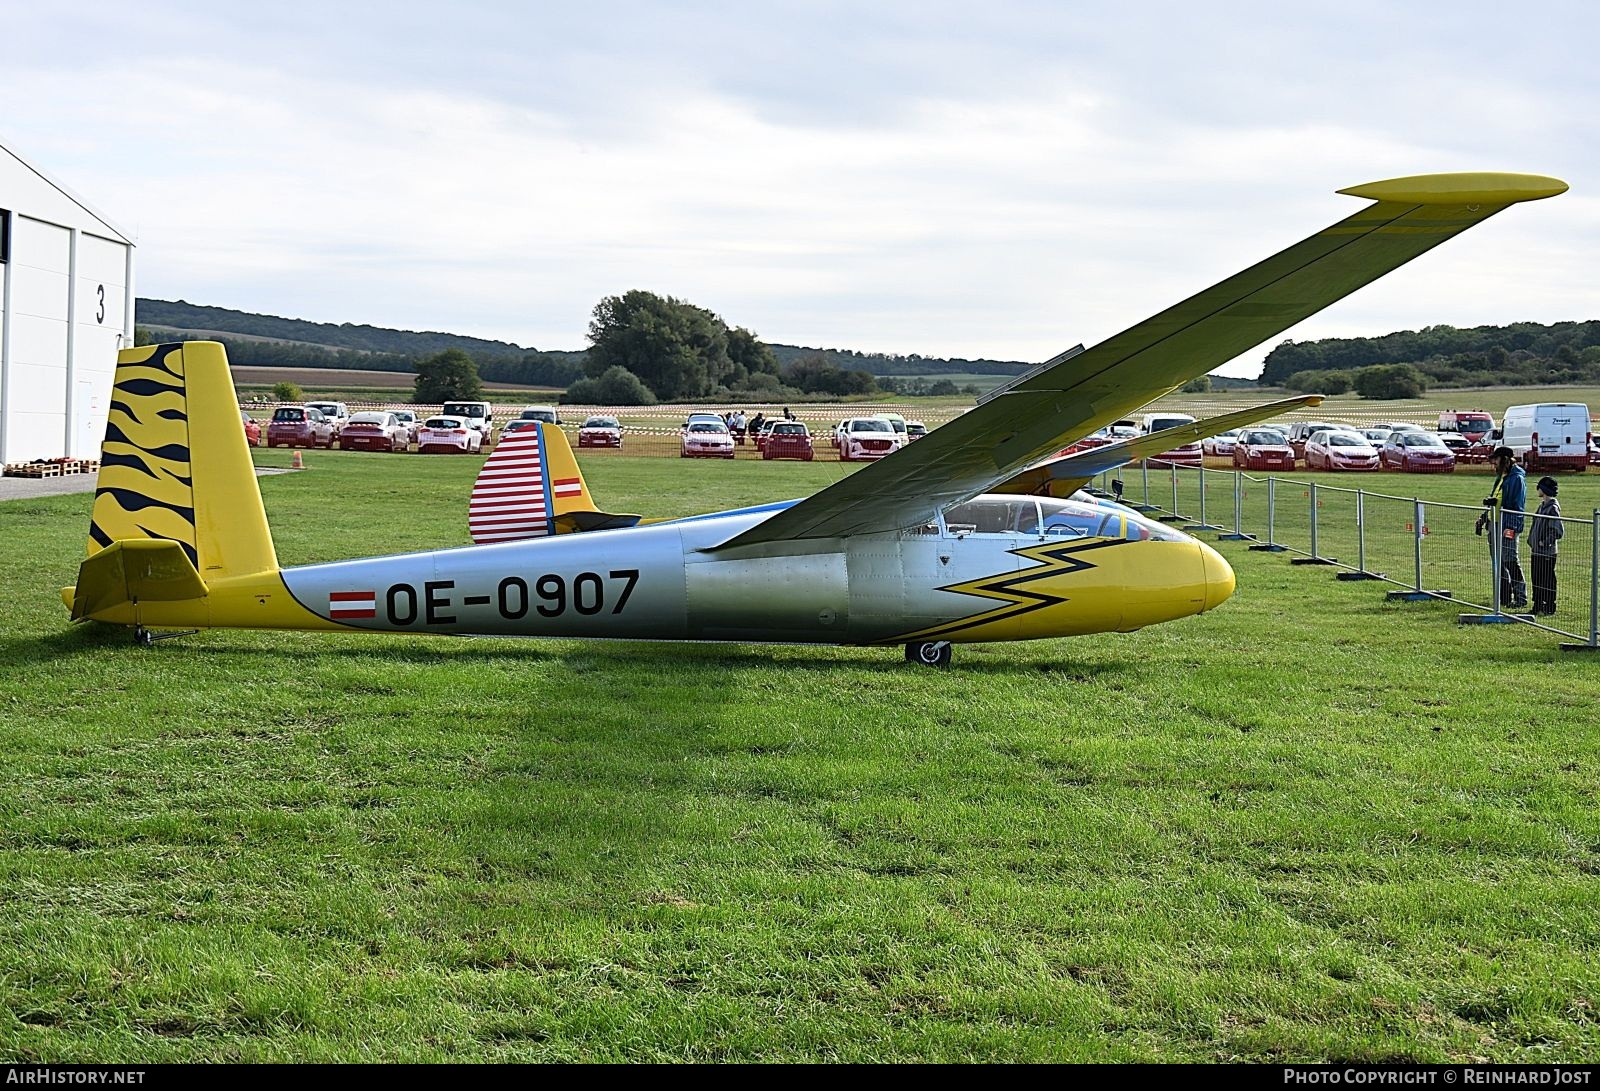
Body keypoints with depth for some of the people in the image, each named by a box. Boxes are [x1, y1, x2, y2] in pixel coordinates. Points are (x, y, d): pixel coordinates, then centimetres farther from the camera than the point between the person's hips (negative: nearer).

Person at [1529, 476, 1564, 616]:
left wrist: (1545, 542, -18)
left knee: (1547, 579, -1)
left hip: (1547, 552, -9)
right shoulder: (1542, 505, 12)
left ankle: (1549, 608, 6)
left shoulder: (1553, 508, -16)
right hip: (1537, 550, 9)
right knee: (1536, 578, 14)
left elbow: (1559, 531, -20)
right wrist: (1530, 542, 16)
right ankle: (1537, 607, 23)